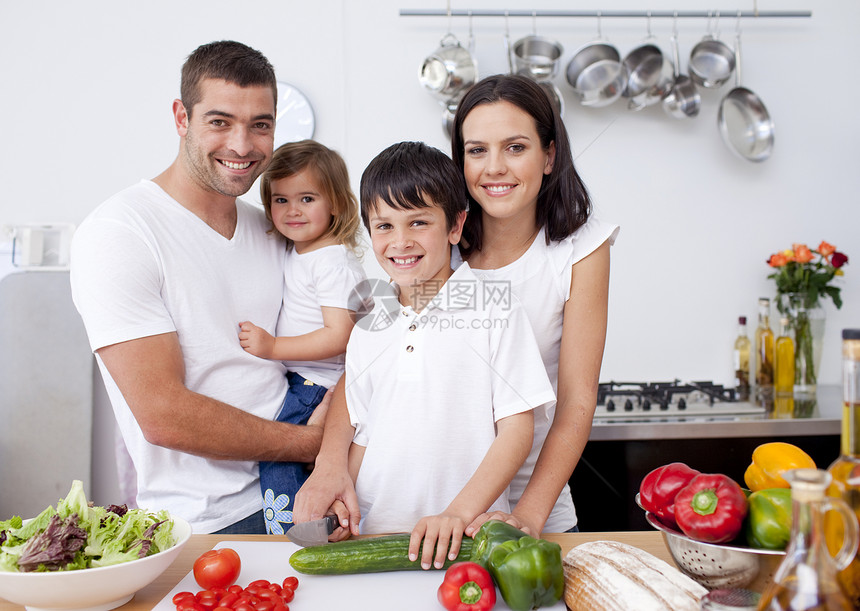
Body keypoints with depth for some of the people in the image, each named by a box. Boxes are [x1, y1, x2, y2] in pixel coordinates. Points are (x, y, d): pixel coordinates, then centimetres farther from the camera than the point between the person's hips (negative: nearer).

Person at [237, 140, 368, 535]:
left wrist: (273, 347, -22)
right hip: (294, 381, 9)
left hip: (319, 385, -9)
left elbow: (339, 338, -22)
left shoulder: (334, 262, -16)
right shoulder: (291, 253, 13)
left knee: (274, 453, -17)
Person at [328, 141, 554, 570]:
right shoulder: (366, 332, 12)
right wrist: (340, 506, 0)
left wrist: (459, 512, -14)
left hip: (467, 540, -3)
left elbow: (516, 429, -4)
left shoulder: (495, 313, 0)